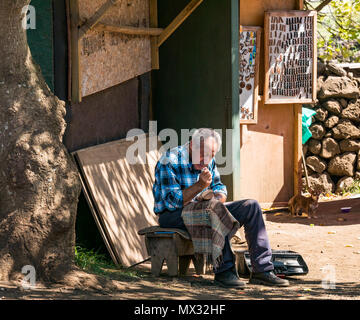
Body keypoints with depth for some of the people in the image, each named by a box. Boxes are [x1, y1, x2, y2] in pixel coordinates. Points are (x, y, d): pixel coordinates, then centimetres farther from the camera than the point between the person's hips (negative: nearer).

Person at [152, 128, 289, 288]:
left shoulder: (209, 161, 7)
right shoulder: (170, 160, -17)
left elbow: (219, 188, 14)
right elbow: (172, 202, -22)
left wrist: (218, 198, -11)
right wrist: (200, 186, -30)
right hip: (173, 215, -8)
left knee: (251, 206, -6)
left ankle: (262, 270, -12)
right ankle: (224, 271, -34)